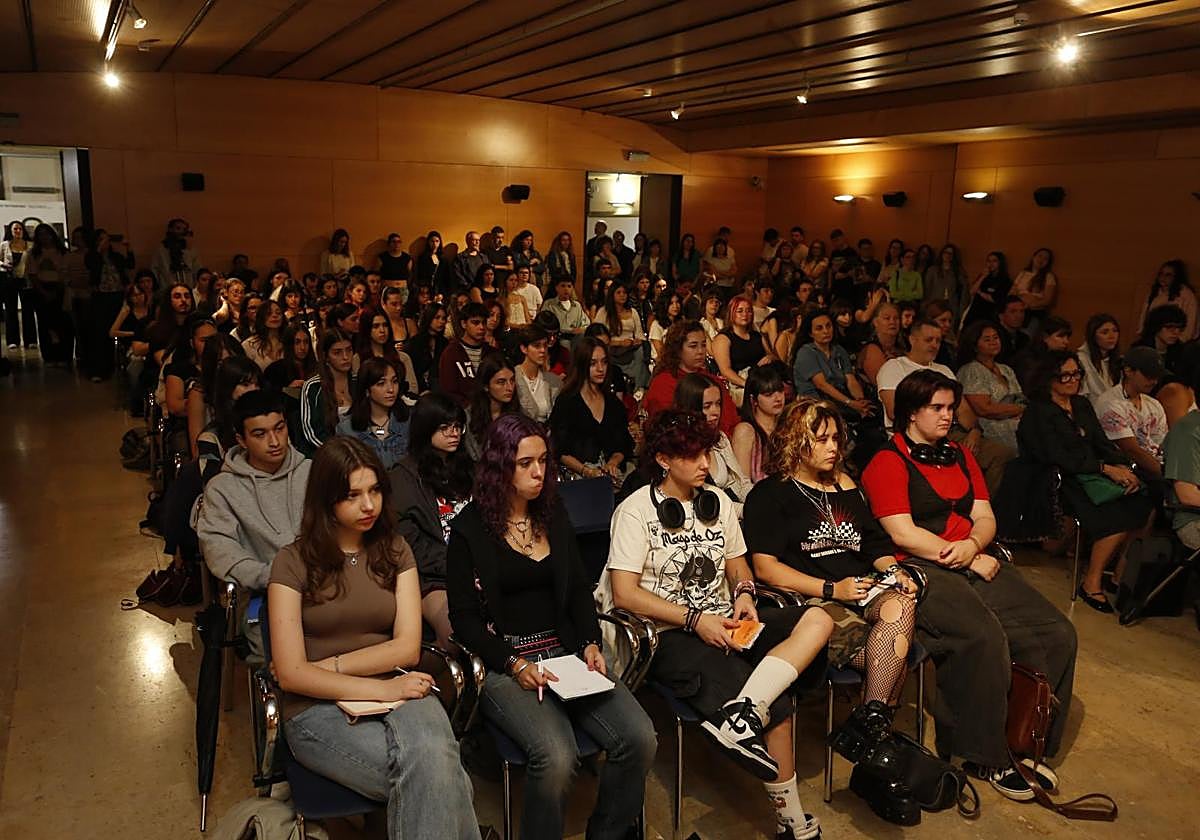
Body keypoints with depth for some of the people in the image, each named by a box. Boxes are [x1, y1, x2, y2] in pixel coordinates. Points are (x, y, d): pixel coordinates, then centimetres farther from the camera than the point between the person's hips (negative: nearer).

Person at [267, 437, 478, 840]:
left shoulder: (395, 551, 10)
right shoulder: (293, 561, -1)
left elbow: (407, 648, 2)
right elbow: (291, 674, -7)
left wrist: (330, 665, -7)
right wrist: (382, 688, -15)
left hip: (396, 691, 3)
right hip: (319, 707, -2)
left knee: (431, 756, -34)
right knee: (438, 777, -31)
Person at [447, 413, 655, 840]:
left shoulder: (554, 515, 13)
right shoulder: (470, 528, -2)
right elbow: (464, 617, -2)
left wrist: (590, 644, 0)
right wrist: (514, 665, -13)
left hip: (566, 652, 5)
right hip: (504, 664, -4)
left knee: (640, 739, -17)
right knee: (557, 756, -30)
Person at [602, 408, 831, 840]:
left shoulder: (718, 501, 14)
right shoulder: (636, 510, -6)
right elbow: (624, 594, -13)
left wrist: (743, 593, -4)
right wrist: (695, 619, -18)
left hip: (723, 623, 7)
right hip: (672, 635, -7)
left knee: (817, 620, -20)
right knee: (777, 706, -25)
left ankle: (741, 715, -36)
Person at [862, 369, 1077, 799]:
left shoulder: (960, 456, 22)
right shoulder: (888, 463, -1)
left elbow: (985, 517, 15)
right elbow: (904, 534, -10)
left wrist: (972, 546, -8)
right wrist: (972, 563, -7)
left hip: (975, 563, 8)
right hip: (919, 571, -7)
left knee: (1058, 635, -10)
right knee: (984, 638, -31)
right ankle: (985, 756, -11)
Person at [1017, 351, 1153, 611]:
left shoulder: (1082, 405, 20)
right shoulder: (1039, 412, -4)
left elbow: (1103, 443, 15)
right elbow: (1057, 457, -14)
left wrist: (1124, 466, -5)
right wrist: (1105, 469, -18)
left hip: (1092, 474, 7)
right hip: (1062, 482, -7)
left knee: (1145, 506, -18)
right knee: (1118, 517, -28)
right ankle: (1091, 583, -15)